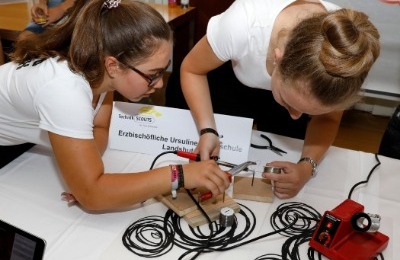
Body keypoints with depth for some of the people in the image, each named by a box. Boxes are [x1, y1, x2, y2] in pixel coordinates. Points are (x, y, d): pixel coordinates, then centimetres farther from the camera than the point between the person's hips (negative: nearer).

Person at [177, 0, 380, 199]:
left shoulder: (343, 56, -36)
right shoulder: (242, 24, -44)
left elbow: (327, 119, -17)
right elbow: (191, 70, -23)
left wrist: (307, 166, -35)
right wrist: (208, 130, -37)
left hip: (286, 81, 1)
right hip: (231, 84, 0)